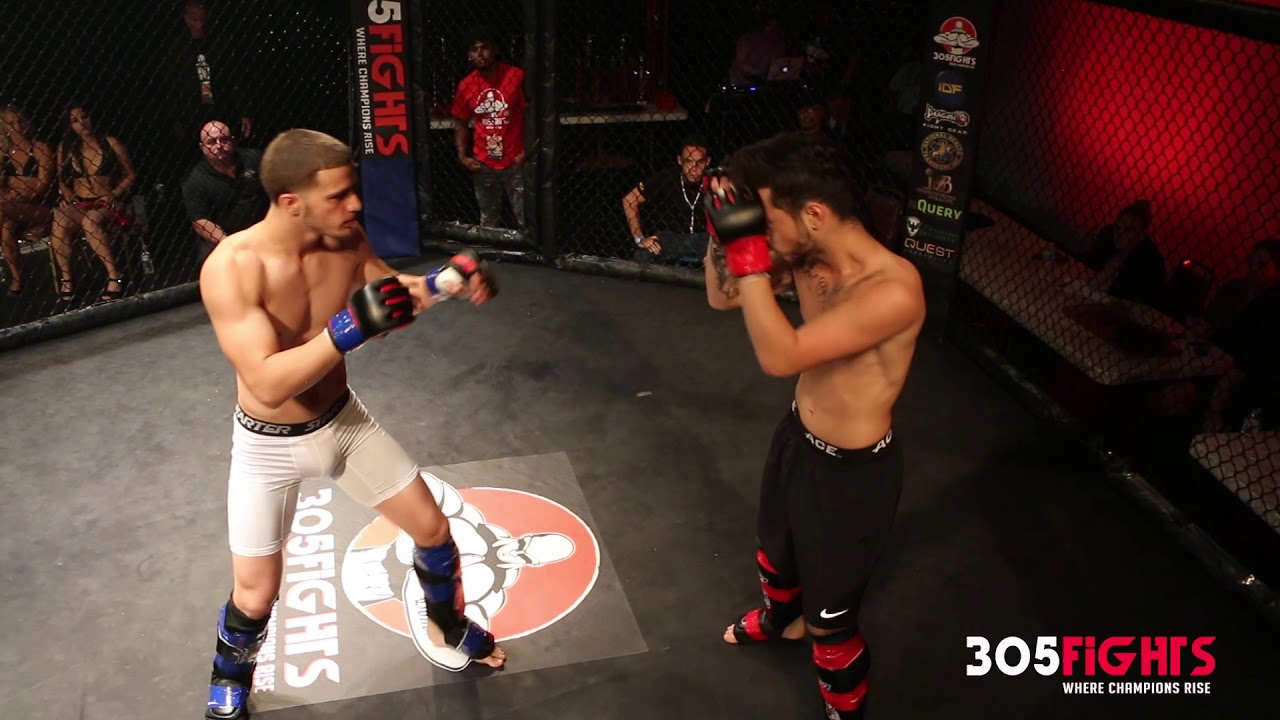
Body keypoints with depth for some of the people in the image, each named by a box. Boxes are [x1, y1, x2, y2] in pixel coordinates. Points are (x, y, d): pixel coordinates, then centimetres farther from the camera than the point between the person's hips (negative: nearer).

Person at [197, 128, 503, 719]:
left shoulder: (346, 239, -14)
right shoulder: (230, 268, -31)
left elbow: (393, 293, 7)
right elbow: (269, 383, -36)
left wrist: (445, 282, -12)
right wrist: (352, 327, -43)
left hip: (343, 421, 5)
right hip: (270, 447, -5)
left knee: (432, 528, 13)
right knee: (256, 594, 6)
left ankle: (448, 624, 43)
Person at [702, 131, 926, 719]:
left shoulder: (892, 290, -35)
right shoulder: (807, 259, -12)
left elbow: (780, 356, -39)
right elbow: (721, 298, 3)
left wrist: (748, 250, -38)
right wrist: (724, 234, -15)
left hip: (852, 472, -8)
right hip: (796, 437, 8)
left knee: (830, 616, 11)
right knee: (774, 552, 34)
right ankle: (779, 618, 67)